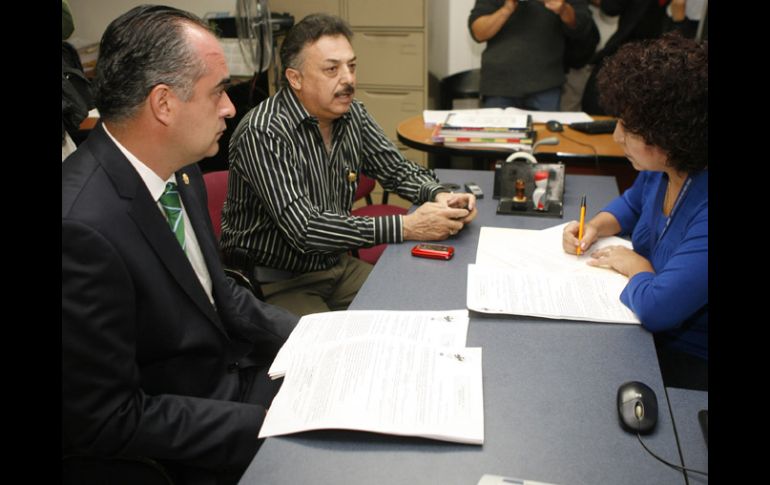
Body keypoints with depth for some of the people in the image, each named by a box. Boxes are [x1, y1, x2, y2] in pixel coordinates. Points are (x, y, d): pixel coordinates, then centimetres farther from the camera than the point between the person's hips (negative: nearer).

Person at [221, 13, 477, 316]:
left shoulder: (352, 115, 0)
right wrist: (406, 227, -32)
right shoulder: (263, 134, -23)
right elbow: (305, 229, -30)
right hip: (276, 283, -6)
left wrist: (439, 196, -11)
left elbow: (397, 169, 12)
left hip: (337, 266, 7)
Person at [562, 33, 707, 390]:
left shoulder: (703, 212, -33)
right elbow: (633, 203, 19)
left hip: (688, 360, -7)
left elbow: (656, 308, -38)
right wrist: (596, 227, -1)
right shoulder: (661, 169, -5)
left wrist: (636, 266, -17)